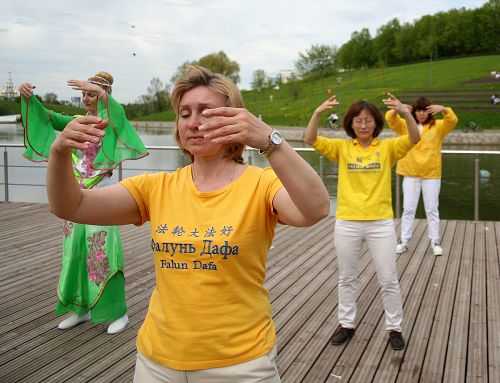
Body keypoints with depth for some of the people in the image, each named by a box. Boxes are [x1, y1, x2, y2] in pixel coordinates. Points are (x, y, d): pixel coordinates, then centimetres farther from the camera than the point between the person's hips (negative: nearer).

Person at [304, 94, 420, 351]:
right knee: (346, 278, 15)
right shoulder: (342, 147, 1)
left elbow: (414, 139, -16)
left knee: (388, 280, 7)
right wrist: (318, 113, -26)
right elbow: (310, 140, -10)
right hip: (347, 223, 1)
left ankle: (394, 328, 25)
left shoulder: (387, 147, -1)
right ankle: (347, 324, 32)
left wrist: (406, 113, -33)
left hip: (381, 223, -1)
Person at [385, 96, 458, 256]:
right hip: (410, 174, 1)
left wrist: (444, 109, -36)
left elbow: (452, 121, -15)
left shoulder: (438, 126, 2)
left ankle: (435, 242, 14)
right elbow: (390, 119, -10)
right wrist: (397, 110, -33)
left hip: (431, 174, -1)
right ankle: (404, 241, 13)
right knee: (408, 209, 6)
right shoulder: (405, 125, 4)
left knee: (432, 209, 6)